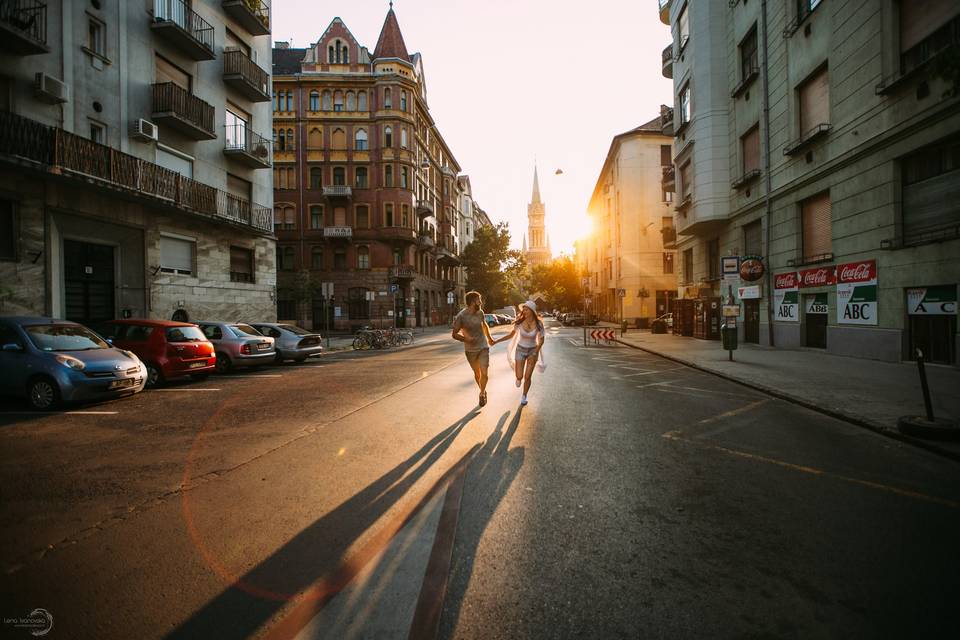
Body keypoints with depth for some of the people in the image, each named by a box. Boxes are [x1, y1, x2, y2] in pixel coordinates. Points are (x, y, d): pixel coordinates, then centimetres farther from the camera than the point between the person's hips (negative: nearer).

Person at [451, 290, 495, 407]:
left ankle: (482, 394, 14)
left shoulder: (480, 312, -4)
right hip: (470, 350, -2)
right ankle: (483, 391, 39)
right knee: (477, 373, 14)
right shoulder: (461, 316, -18)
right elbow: (454, 334, -13)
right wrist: (465, 339, -30)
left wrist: (489, 338, 26)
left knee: (484, 373, -9)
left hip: (483, 347, 2)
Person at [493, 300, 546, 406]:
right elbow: (511, 334, -1)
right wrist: (497, 341, -7)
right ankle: (519, 377, 37)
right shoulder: (520, 322, -17)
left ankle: (524, 396, 27)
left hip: (533, 351, -1)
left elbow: (541, 340, -9)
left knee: (527, 377, 1)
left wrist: (534, 354, -17)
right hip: (520, 350, 1)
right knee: (519, 377, -3)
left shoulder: (538, 324, -20)